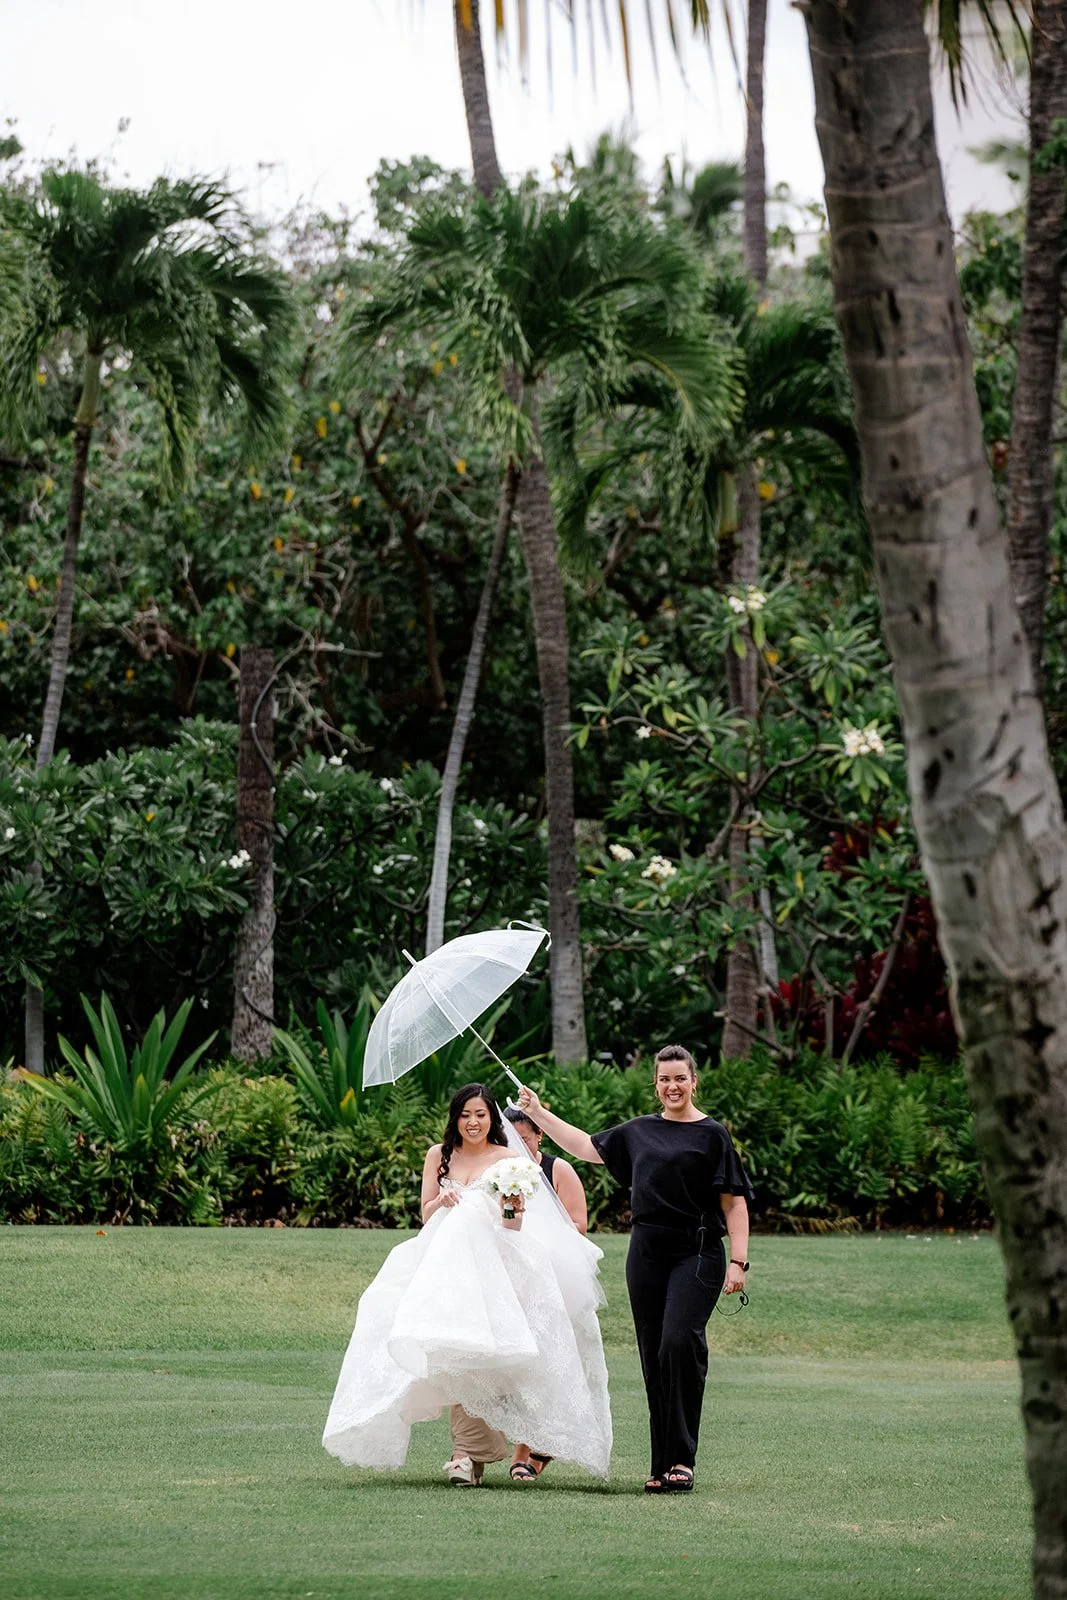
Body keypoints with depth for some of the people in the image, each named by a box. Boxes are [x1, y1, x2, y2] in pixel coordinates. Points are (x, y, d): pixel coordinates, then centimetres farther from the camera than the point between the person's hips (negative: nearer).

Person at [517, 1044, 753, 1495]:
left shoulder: (711, 1134, 1)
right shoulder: (638, 1132, 16)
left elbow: (734, 1202, -1)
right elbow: (586, 1146, 28)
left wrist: (738, 1260, -8)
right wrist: (539, 1113, 27)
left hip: (696, 1255, -5)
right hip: (646, 1254, 5)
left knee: (679, 1343, -21)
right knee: (653, 1358, 3)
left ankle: (683, 1459, -16)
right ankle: (662, 1466, 6)